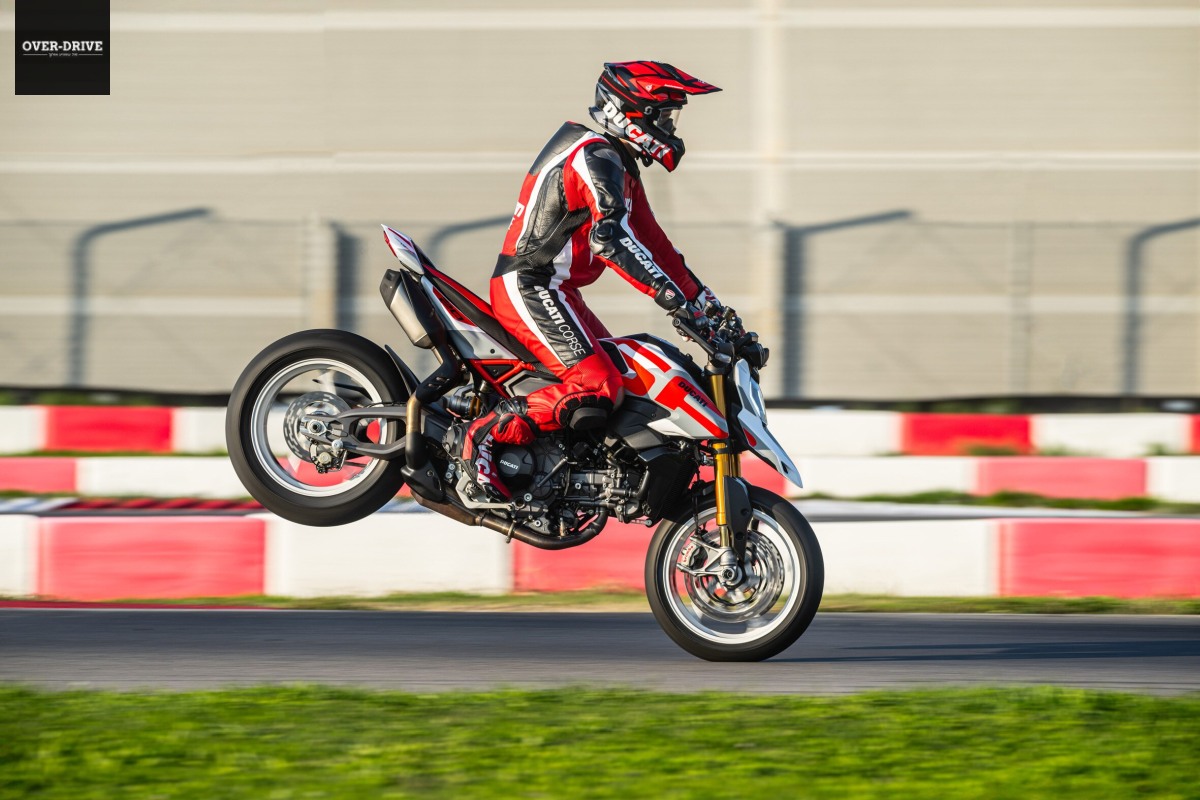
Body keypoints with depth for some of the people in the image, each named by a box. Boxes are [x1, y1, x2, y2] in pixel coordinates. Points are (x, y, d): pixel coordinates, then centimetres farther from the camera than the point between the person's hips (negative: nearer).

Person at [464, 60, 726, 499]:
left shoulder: (619, 164, 19)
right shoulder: (597, 157, -15)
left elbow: (649, 240, 21)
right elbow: (610, 237, -30)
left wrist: (706, 303, 16)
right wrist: (668, 293, -36)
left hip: (554, 292, 11)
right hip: (530, 287, -11)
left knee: (625, 375, 15)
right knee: (597, 389, -24)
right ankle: (488, 433, -19)